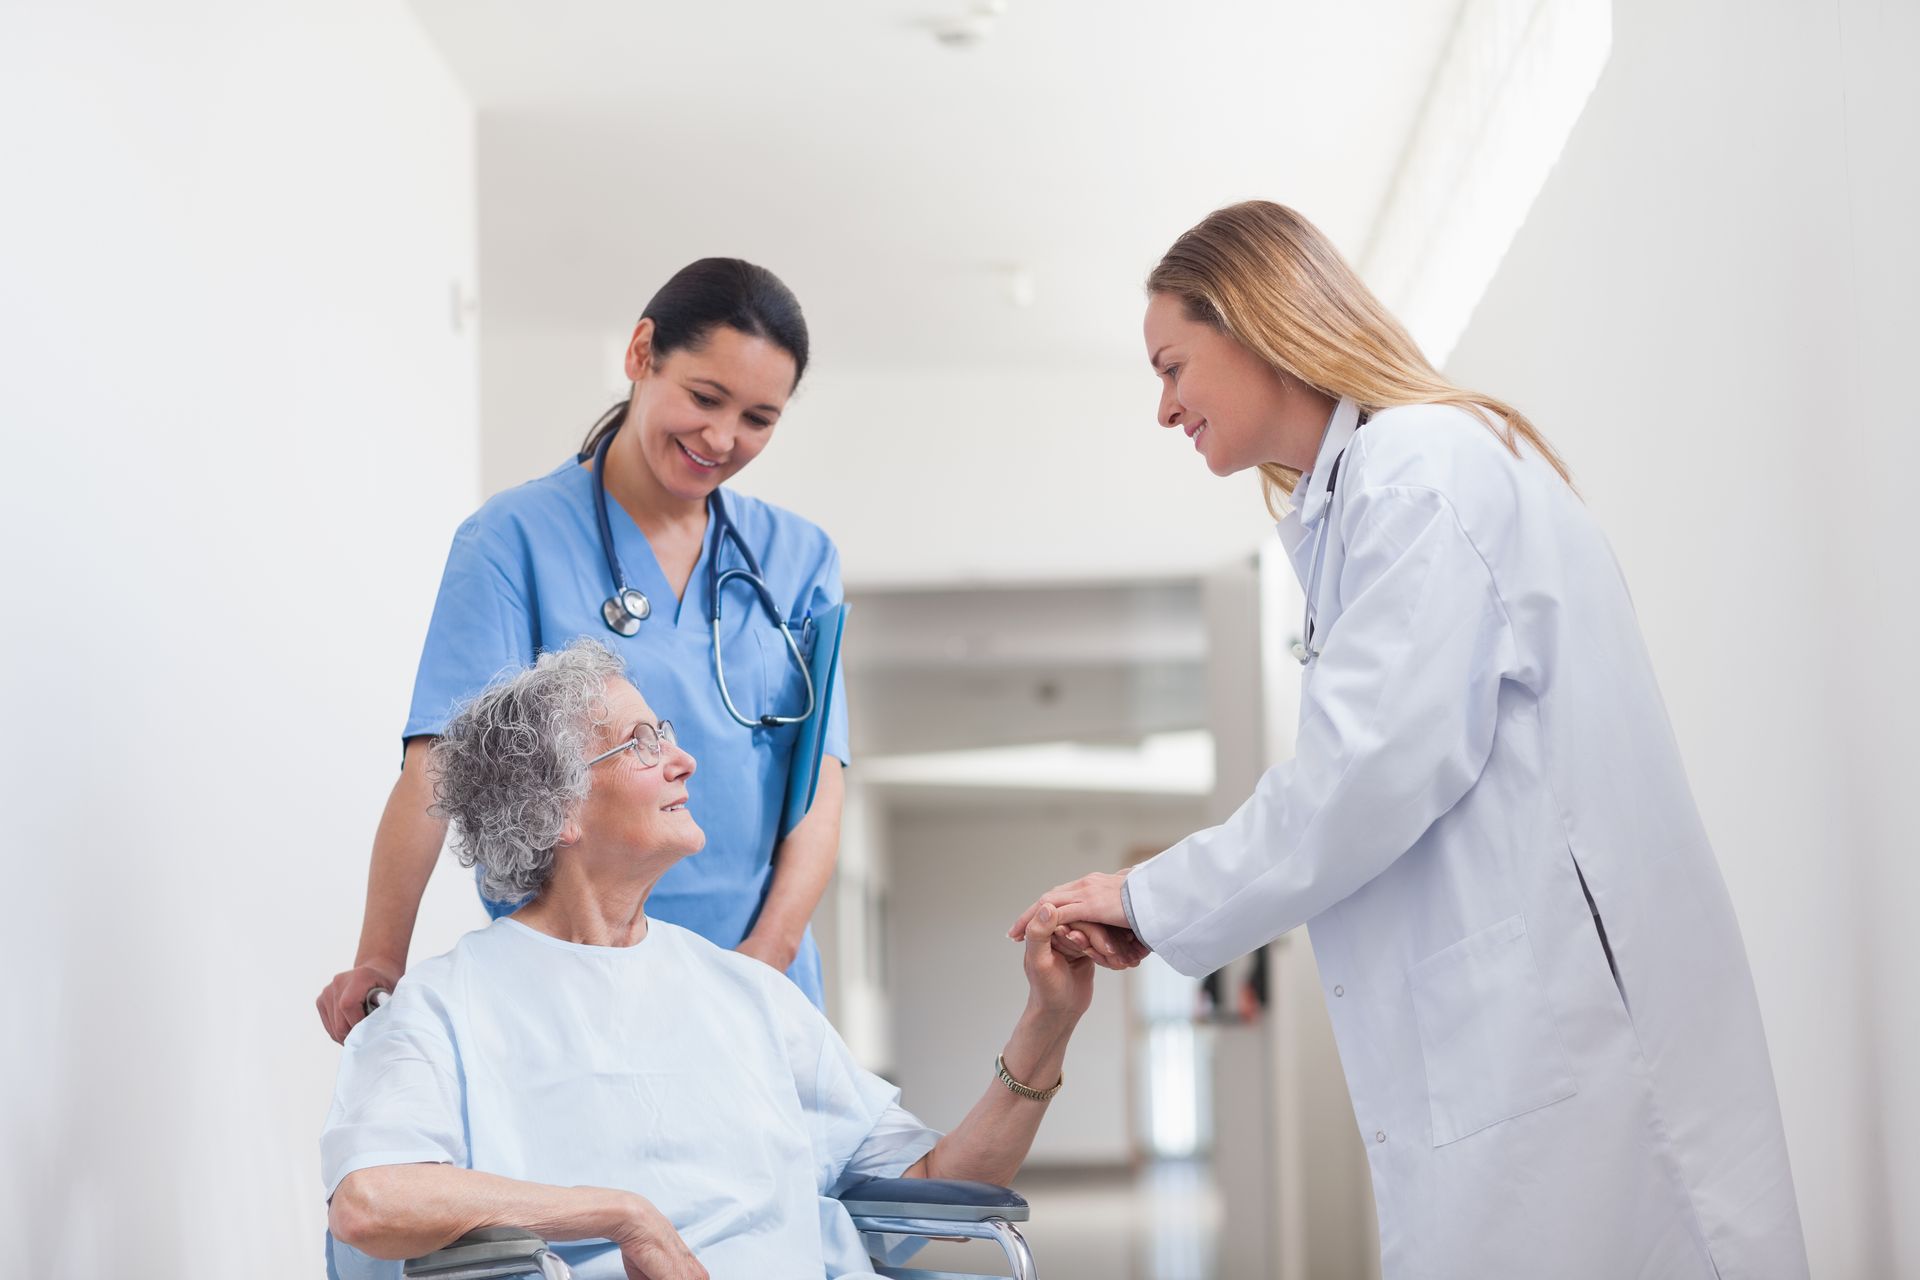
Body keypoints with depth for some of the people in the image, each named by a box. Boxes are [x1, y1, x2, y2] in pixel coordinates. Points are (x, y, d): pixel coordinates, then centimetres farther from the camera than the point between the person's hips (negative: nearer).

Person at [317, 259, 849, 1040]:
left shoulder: (798, 559, 9)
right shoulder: (515, 539, -4)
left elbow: (820, 782, 1)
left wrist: (768, 954, -14)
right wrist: (381, 960, -23)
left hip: (758, 989, 4)